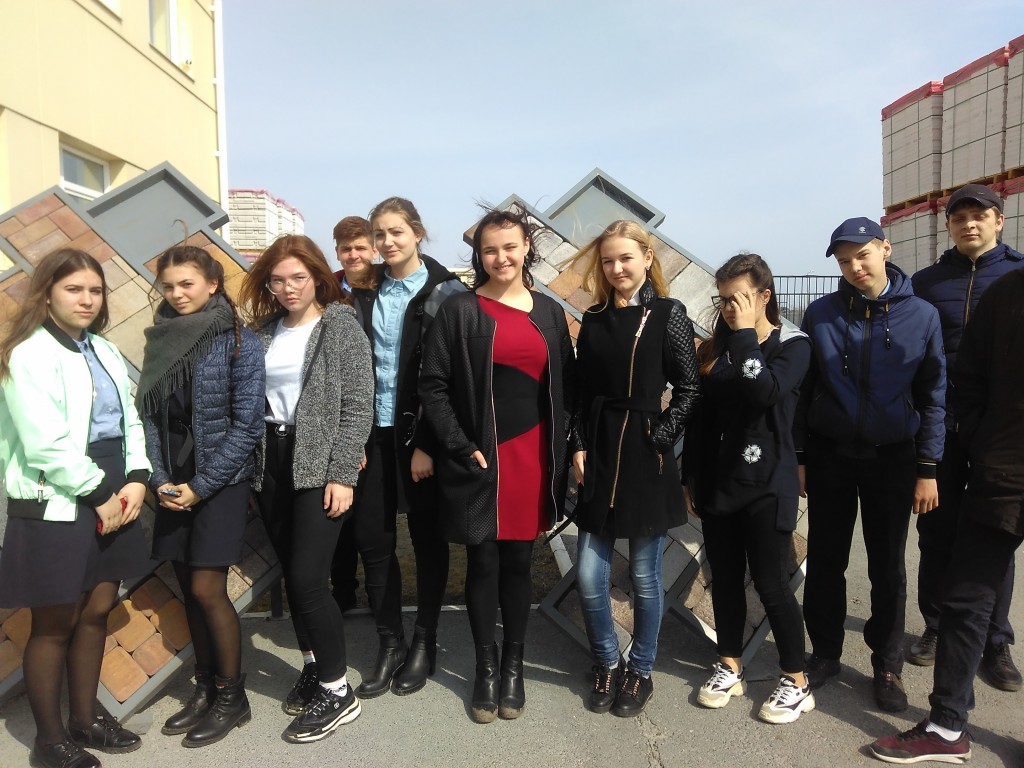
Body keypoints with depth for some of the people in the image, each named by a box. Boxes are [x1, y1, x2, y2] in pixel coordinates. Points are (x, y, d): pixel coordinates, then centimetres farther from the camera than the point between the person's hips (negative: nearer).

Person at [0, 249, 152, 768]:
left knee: (96, 612, 14)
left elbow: (130, 422, 9)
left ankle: (84, 720, 31)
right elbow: (47, 446, -19)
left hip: (111, 500, 7)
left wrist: (136, 480, -5)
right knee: (54, 625, 7)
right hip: (56, 506, -7)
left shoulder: (104, 350, 11)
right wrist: (100, 495, -13)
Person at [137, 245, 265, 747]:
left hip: (220, 482, -5)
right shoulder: (159, 340, 6)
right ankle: (205, 688, 27)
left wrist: (201, 485, -13)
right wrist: (160, 480, -6)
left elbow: (247, 424, -12)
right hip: (175, 485, 5)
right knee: (189, 590, 10)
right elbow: (148, 416, 6)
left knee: (207, 590, -4)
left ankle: (232, 696, 15)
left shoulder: (238, 341, -9)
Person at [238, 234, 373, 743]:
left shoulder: (341, 326, -6)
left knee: (307, 578, -7)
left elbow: (358, 405, -11)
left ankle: (338, 692, 9)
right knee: (291, 576, 12)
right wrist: (252, 467, 5)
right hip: (270, 464, 6)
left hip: (319, 466, -5)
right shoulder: (264, 330, 10)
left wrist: (342, 475, -15)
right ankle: (313, 667, 32)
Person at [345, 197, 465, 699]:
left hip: (421, 433, -4)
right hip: (375, 431, 5)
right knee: (371, 537, 7)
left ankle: (425, 642, 24)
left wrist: (427, 444, -14)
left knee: (426, 537, 8)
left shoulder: (444, 292, -6)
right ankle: (390, 642, 23)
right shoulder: (365, 292, 8)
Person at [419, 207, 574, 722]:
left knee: (518, 563, 11)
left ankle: (513, 666, 28)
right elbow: (432, 386, -5)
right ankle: (486, 668, 24)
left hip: (532, 456, 3)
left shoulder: (550, 313, 8)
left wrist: (565, 447, -1)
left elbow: (566, 387, 9)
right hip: (479, 458, -2)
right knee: (483, 564, 7)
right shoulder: (459, 311, -3)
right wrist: (459, 447, -12)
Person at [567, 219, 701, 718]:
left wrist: (660, 438, -11)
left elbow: (689, 388, -4)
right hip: (599, 458, 4)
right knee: (589, 575, 4)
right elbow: (582, 392, 9)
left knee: (644, 575, 8)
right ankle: (607, 663, 29)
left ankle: (640, 670, 29)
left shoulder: (668, 314, -2)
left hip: (646, 461, -3)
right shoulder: (594, 318, 10)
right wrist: (579, 446, 0)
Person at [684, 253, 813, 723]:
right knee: (724, 578, 12)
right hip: (717, 484, 5)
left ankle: (796, 682, 18)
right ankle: (729, 668, 29)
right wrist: (692, 477, 9)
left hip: (766, 486, -4)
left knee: (771, 584, 0)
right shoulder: (719, 346, 7)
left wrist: (746, 333, -18)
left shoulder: (792, 344, -4)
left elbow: (763, 391, -26)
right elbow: (701, 414, 10)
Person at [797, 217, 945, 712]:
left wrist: (927, 470, -4)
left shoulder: (921, 315, -3)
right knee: (825, 560, 9)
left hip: (893, 459, 0)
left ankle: (887, 665, 26)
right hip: (830, 456, 1)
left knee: (888, 567, 10)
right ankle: (825, 652, 26)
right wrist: (798, 458, 0)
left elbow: (933, 397, -1)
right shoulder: (821, 314, -2)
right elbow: (802, 390, 1)